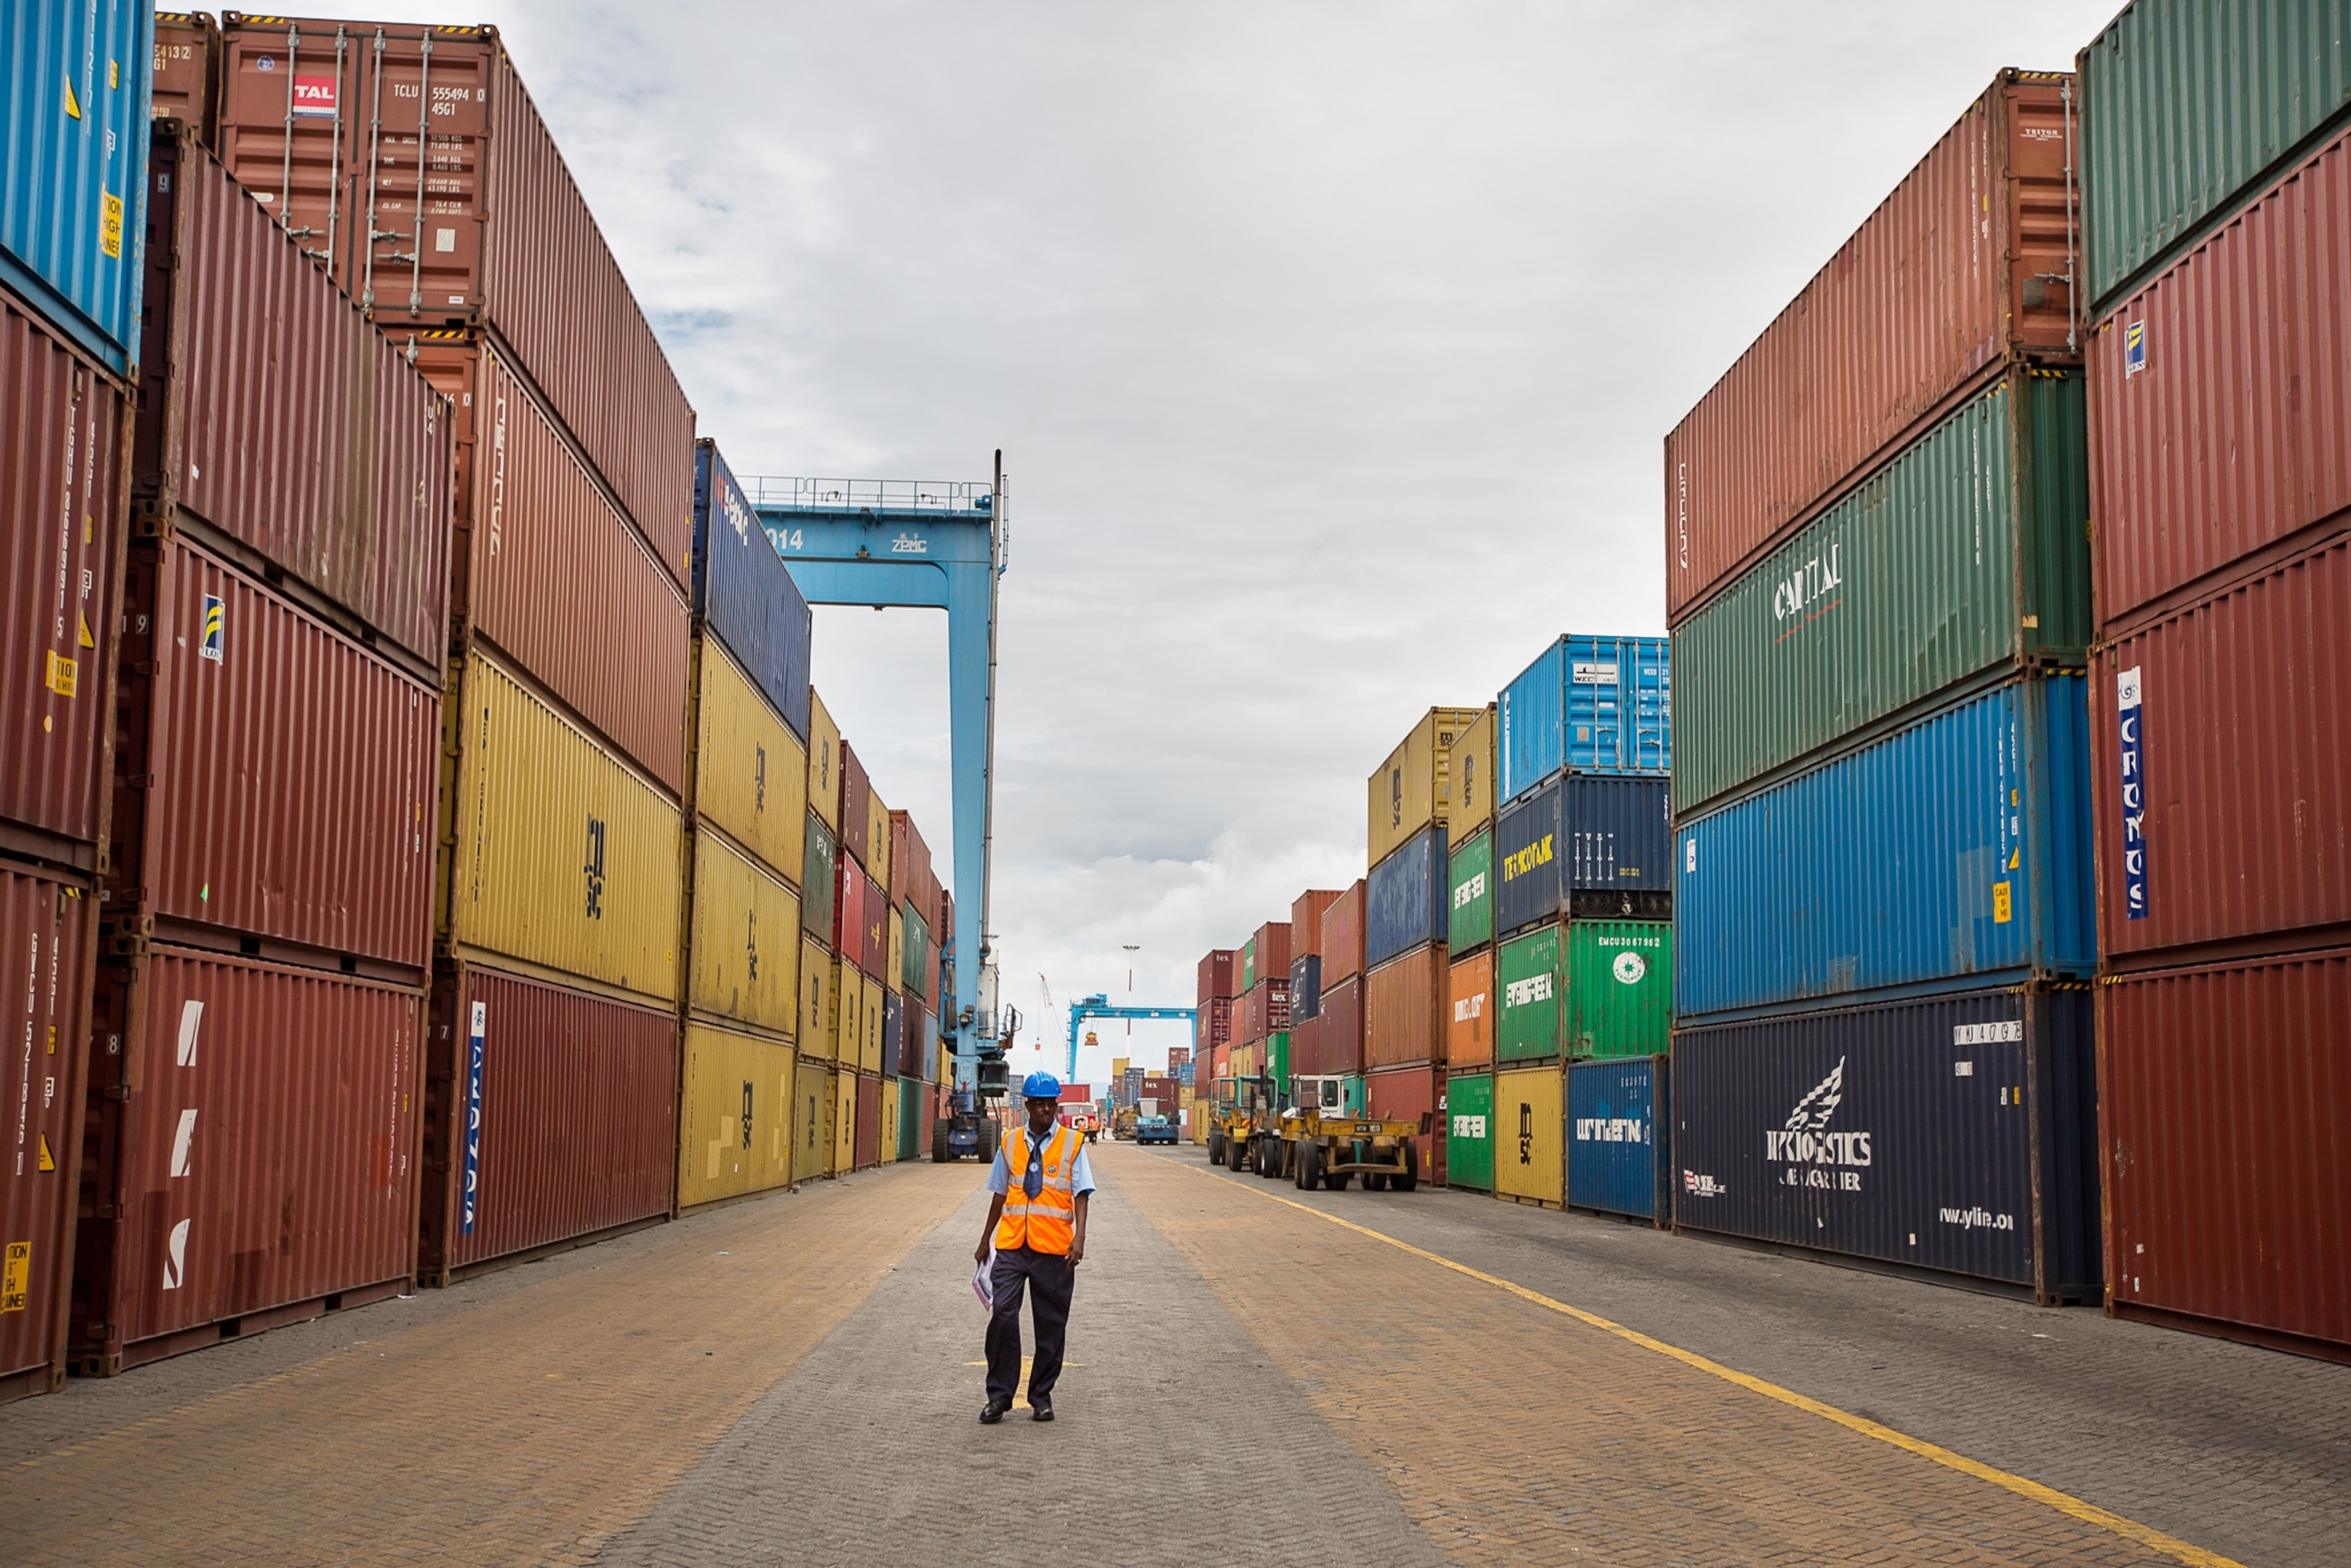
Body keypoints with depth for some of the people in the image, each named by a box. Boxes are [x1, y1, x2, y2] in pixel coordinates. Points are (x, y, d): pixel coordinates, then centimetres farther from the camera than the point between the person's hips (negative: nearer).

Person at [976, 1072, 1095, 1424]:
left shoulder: (1072, 1144, 2)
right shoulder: (1010, 1144, 10)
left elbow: (1080, 1195, -4)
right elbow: (999, 1195, 16)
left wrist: (1079, 1238, -17)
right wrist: (984, 1242, 19)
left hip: (1054, 1249, -1)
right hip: (1012, 1246, 1)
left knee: (1051, 1325, 5)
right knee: (1002, 1314, -10)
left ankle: (1041, 1398, 17)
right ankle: (999, 1395, 1)